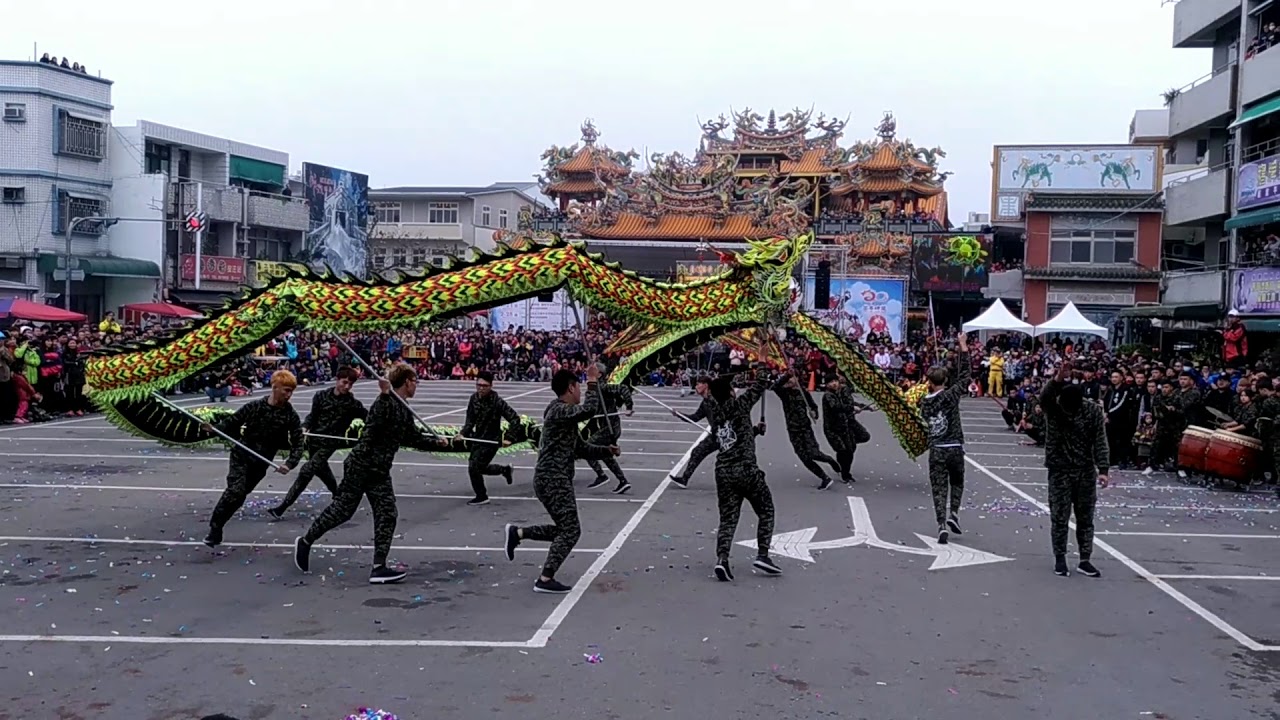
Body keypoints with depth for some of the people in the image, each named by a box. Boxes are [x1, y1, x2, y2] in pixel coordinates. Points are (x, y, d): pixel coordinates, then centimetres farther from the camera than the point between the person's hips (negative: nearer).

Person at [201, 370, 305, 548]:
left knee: (239, 496, 7)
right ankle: (215, 527, -6)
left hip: (260, 463, 2)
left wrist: (289, 464, -22)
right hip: (241, 455, -2)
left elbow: (297, 445, -7)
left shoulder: (291, 415, -7)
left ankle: (216, 526, 26)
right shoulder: (255, 406, -9)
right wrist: (214, 429, -22)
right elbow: (232, 424, -4)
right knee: (235, 491, -19)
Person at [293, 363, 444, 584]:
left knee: (387, 515, -1)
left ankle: (379, 568, 0)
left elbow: (414, 438, 23)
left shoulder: (405, 411, 11)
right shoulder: (386, 403, -17)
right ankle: (305, 542, 25)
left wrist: (436, 442, 16)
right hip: (361, 466, -8)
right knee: (342, 509, 2)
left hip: (380, 472, 8)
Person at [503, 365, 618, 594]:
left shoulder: (566, 415, 18)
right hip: (553, 480, -10)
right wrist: (593, 382, -22)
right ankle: (545, 580, -3)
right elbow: (590, 410, -30)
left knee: (565, 529, 14)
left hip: (555, 480, 10)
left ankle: (517, 532, 17)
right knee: (570, 530, -7)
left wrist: (607, 450, 9)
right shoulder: (559, 410, -14)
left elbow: (581, 449, 21)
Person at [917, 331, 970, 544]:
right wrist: (963, 347, 2)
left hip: (936, 450, 1)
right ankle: (953, 513, 5)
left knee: (939, 488, 2)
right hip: (955, 448, -1)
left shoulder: (924, 402, 1)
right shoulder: (951, 395, -8)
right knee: (957, 482, 21)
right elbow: (964, 374, -2)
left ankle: (942, 525, -9)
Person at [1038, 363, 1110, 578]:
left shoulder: (1093, 411, -7)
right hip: (1060, 471, -1)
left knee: (1086, 518, 8)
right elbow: (1044, 397, -33)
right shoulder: (1053, 408, -9)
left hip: (1086, 471, 2)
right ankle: (1060, 559, 14)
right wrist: (1057, 380, -51)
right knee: (1059, 517, 2)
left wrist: (1102, 469, -14)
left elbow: (1100, 442, -7)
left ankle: (1085, 560, 17)